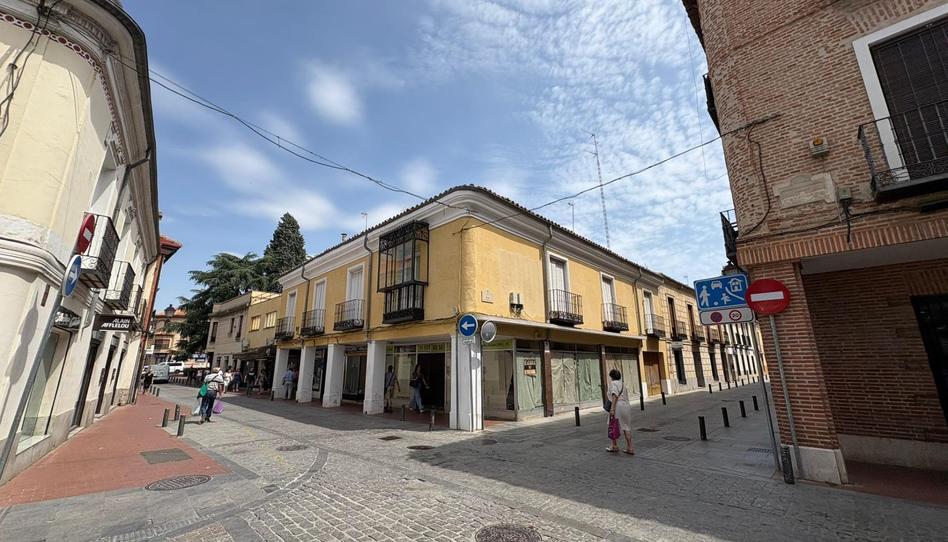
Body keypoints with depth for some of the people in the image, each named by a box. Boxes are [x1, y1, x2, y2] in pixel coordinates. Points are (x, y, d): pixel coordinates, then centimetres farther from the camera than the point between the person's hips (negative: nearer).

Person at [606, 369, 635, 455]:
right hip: (627, 406, 7)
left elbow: (615, 396, -17)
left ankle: (614, 446, 15)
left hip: (618, 406, -7)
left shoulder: (613, 383, -4)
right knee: (626, 427, 10)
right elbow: (626, 397, 18)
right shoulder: (623, 385, 19)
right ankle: (630, 448, 9)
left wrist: (612, 409, -21)